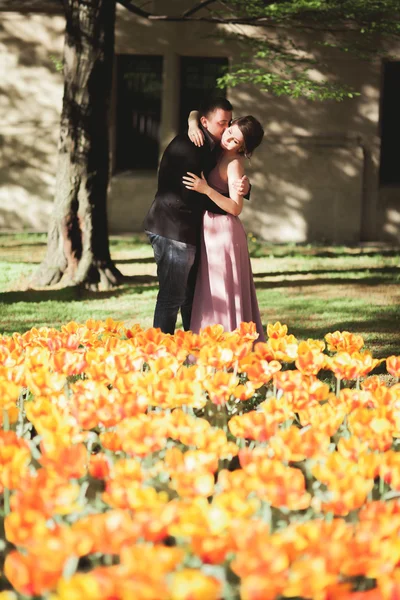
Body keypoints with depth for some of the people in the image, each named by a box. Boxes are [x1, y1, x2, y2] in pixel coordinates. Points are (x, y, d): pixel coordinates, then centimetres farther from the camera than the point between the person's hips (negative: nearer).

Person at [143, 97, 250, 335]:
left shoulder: (211, 148, 15)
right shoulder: (187, 147, -16)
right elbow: (191, 194, -22)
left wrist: (244, 187, -7)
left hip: (188, 231, 11)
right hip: (173, 231, -10)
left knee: (191, 295, 16)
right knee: (172, 296, -9)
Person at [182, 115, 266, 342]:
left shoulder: (234, 163, -15)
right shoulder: (217, 150, 7)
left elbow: (236, 207, -22)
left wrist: (207, 190, -28)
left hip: (223, 231, -9)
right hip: (212, 228, 9)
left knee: (221, 295, -6)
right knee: (212, 293, 12)